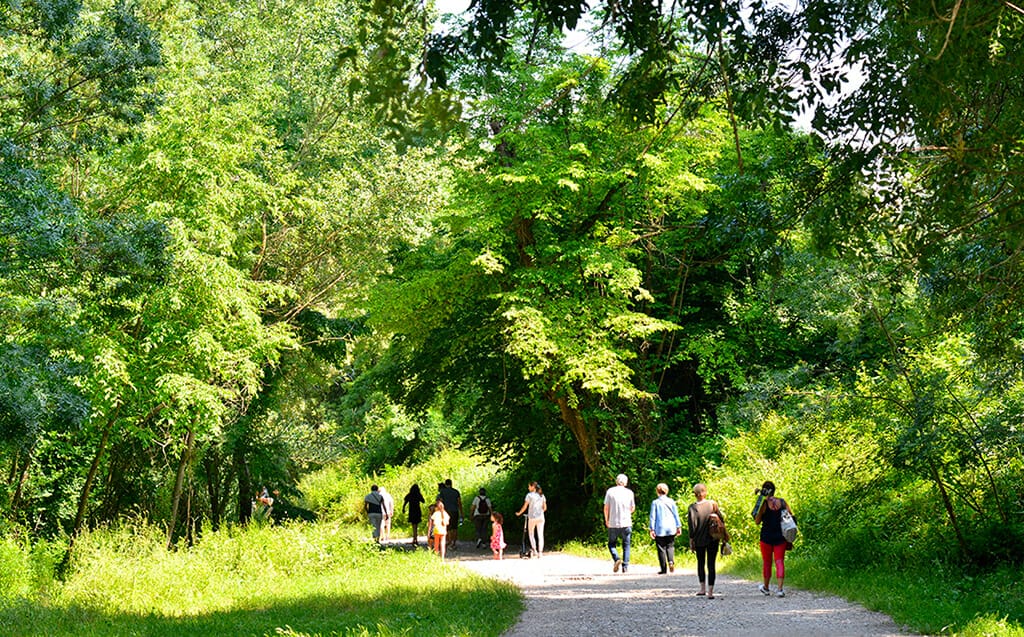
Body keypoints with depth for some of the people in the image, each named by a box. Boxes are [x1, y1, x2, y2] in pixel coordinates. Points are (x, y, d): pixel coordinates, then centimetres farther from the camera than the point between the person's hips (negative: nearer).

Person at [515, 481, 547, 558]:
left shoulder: (529, 495, -5)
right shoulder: (542, 495, 9)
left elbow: (525, 506, -5)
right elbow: (545, 508, 11)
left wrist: (519, 513, 9)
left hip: (532, 517, -4)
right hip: (541, 517, 4)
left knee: (531, 534, 11)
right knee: (540, 535, 5)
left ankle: (534, 550, -2)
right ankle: (540, 552, 2)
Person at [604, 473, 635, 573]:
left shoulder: (610, 491, -3)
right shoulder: (629, 492, 0)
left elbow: (606, 508, -1)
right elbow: (633, 508, 8)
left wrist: (606, 520, 13)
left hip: (613, 523, -1)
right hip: (626, 523, 1)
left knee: (612, 544, 12)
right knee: (626, 545, 11)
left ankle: (616, 559, -13)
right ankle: (625, 566, 6)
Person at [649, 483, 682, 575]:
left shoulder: (655, 502, -3)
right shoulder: (671, 501, 3)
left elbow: (653, 517, -3)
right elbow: (676, 515, 7)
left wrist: (652, 529, 0)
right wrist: (679, 526, 13)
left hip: (660, 529, -2)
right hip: (671, 528, 2)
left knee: (661, 549, 4)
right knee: (670, 546, 10)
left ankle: (664, 569, 4)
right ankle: (671, 561, -17)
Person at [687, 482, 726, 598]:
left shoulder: (692, 508, -12)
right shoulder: (713, 504, -6)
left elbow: (692, 526, -10)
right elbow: (722, 519, -1)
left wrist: (691, 541, -1)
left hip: (699, 540, 0)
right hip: (713, 540, 1)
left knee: (700, 563, 18)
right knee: (711, 564, 2)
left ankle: (703, 588, 24)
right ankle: (710, 591, -4)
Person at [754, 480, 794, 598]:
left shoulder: (764, 504, -9)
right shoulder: (782, 502, 1)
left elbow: (757, 521, -6)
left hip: (767, 536, -2)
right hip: (780, 537, 2)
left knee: (767, 562, 13)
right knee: (780, 561, 1)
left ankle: (766, 587, 28)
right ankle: (780, 589, -12)